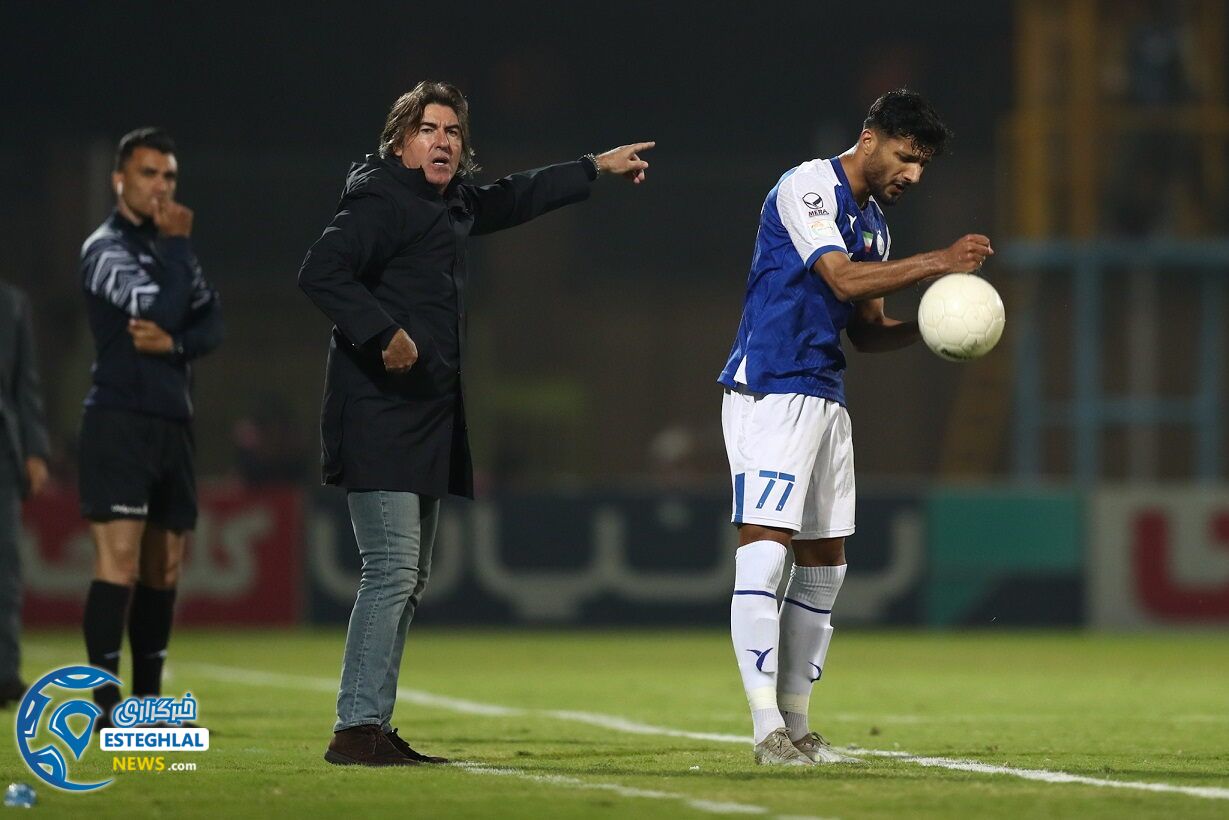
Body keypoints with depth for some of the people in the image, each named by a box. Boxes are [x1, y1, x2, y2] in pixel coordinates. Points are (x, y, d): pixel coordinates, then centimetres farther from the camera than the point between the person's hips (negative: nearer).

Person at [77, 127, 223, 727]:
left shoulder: (169, 245, 18)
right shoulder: (107, 247, -7)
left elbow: (210, 323, 10)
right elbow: (159, 306, -22)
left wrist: (174, 342, -10)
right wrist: (177, 245, -10)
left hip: (171, 421, 8)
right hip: (120, 418, -8)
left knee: (163, 566, 10)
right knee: (120, 559, -14)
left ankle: (148, 699, 17)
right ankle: (106, 702, -16)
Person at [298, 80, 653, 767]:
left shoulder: (451, 206, 18)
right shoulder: (383, 202, -10)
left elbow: (513, 200, 36)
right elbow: (323, 273, -21)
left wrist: (596, 169, 43)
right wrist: (383, 332, -27)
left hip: (427, 420, 10)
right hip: (380, 418, -10)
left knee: (413, 579, 11)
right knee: (394, 569, -15)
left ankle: (375, 727, 14)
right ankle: (356, 730, -16)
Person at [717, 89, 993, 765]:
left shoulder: (873, 222, 19)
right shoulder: (808, 186, -8)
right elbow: (843, 279, -21)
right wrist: (938, 264, -22)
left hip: (825, 399, 10)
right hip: (769, 396, -10)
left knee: (824, 565, 8)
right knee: (765, 552, -14)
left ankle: (795, 724, 14)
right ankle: (768, 731, -18)